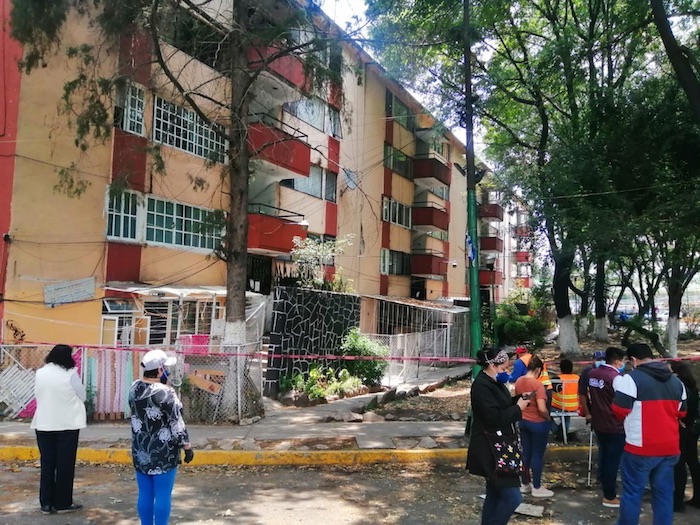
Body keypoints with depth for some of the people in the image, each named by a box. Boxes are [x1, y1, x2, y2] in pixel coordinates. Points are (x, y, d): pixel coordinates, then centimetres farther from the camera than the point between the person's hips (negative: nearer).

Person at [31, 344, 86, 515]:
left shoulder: (40, 373, 2)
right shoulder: (70, 374, -13)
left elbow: (37, 396, 12)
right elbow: (82, 396, -4)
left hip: (43, 424, 5)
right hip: (67, 424, -4)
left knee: (47, 463, 12)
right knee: (65, 464, 5)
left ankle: (46, 503, 16)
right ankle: (62, 503, 11)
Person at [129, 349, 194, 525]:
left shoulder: (134, 388, -1)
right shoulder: (166, 393, -21)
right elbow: (177, 424, -15)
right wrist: (187, 447, -6)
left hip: (140, 451, 7)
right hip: (163, 452, -6)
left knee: (145, 494, 14)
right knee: (163, 496, 3)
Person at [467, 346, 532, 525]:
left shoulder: (494, 382, 10)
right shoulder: (482, 386, -21)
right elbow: (495, 418, -26)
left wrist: (519, 400, 1)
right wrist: (518, 408, -15)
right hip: (490, 452, -11)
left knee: (495, 495, 17)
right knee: (512, 497, -9)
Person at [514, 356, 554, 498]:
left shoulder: (519, 381, 0)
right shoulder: (537, 384, -22)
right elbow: (542, 409, -26)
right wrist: (548, 417, -8)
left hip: (523, 421, 7)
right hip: (538, 423, -7)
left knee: (526, 453, 16)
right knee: (537, 455, 5)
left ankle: (525, 484, 27)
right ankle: (537, 488, 16)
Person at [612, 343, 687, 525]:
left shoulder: (632, 378, -13)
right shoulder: (676, 381, 9)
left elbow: (619, 410, -13)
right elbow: (681, 412, 18)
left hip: (641, 448, -6)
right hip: (670, 448, 6)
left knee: (632, 492, 6)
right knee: (664, 493, 13)